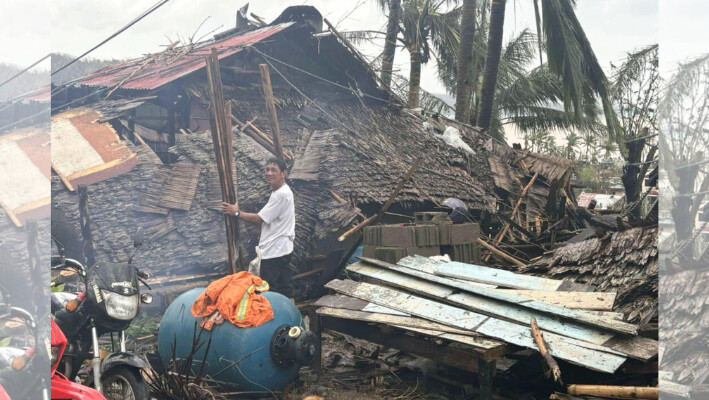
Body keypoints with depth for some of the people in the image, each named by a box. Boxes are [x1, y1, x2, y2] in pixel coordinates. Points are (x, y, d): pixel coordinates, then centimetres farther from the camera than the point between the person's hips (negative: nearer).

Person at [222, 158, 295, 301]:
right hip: (282, 249, 10)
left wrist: (236, 212, -4)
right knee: (285, 290, 12)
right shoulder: (280, 192, 15)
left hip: (273, 251, -10)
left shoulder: (281, 194, -18)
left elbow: (259, 219, -15)